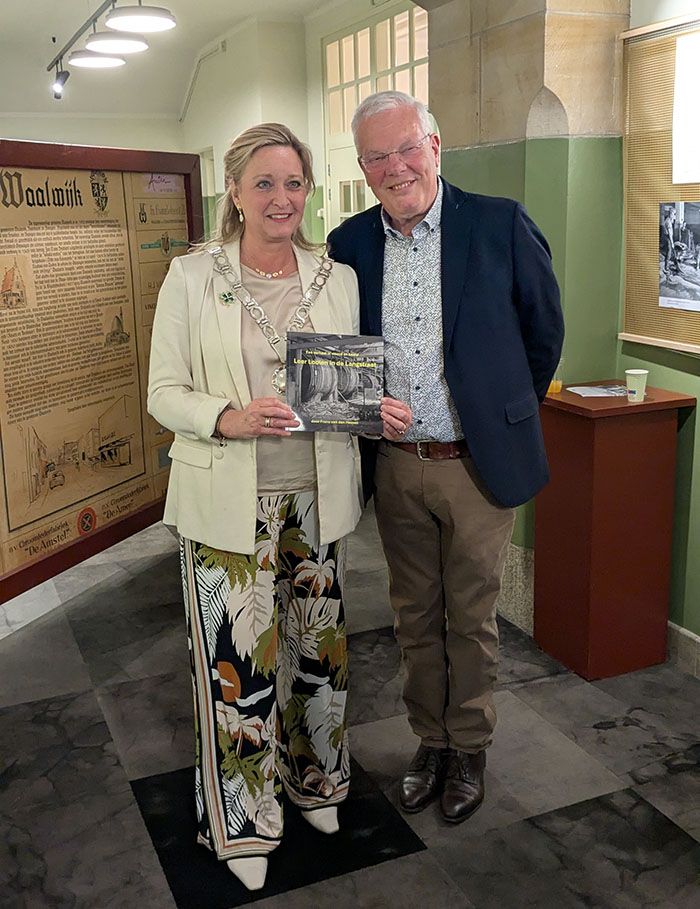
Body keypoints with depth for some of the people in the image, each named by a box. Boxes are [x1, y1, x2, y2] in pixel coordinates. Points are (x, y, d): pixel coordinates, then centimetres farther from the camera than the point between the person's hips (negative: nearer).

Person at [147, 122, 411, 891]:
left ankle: (312, 780, 42)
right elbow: (164, 392, -4)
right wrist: (227, 418, -23)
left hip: (315, 497, 4)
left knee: (319, 643, 15)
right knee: (237, 658, 4)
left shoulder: (338, 278, 6)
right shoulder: (191, 277, -4)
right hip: (228, 501, -3)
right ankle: (243, 822, 27)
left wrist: (380, 411, -10)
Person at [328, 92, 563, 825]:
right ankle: (429, 741, 36)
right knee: (415, 615, 16)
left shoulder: (500, 225, -9)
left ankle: (469, 750, 32)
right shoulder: (349, 243, 0)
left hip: (478, 463, -3)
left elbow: (543, 330, 3)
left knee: (471, 618, 12)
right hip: (395, 468, 3)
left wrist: (506, 412, 10)